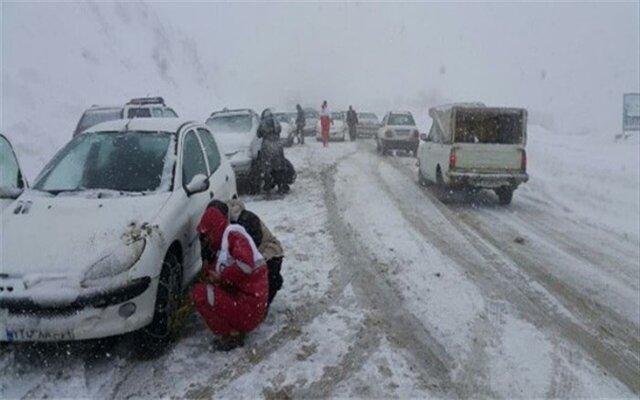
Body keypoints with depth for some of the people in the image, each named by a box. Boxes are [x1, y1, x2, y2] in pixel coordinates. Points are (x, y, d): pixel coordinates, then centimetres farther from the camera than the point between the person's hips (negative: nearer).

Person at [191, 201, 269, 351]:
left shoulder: (233, 234, -11)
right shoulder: (220, 246, 19)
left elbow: (245, 264, -29)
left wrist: (221, 277, -17)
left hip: (249, 304, -10)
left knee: (199, 294, -12)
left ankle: (231, 335, -3)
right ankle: (237, 329, 14)